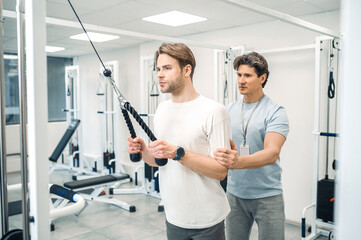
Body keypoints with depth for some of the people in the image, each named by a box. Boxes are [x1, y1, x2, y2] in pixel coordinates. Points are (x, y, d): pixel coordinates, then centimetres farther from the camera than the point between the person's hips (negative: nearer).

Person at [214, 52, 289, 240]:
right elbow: (220, 144, 10)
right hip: (235, 194, 4)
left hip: (267, 196, -4)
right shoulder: (229, 110, 5)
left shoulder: (275, 113, -11)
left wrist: (238, 162, -42)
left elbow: (272, 152, -25)